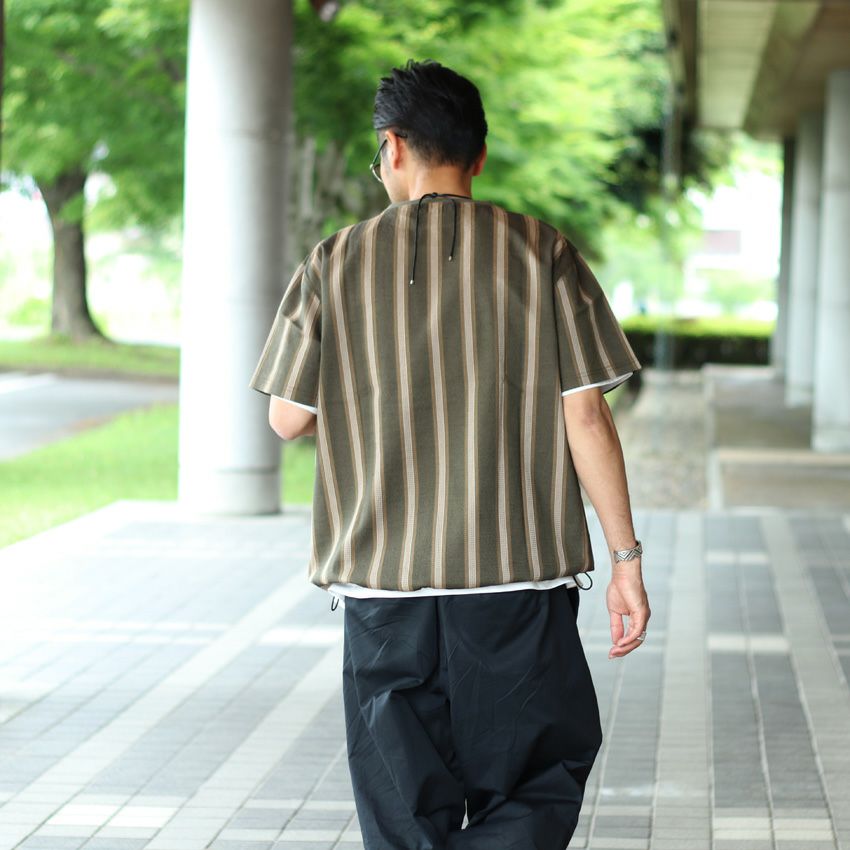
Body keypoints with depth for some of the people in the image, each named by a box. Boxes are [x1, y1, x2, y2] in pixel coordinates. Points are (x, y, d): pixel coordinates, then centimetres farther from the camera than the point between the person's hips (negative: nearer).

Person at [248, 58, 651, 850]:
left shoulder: (335, 263, 1)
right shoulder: (542, 253, -1)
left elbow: (288, 418, 3)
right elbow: (584, 413, -4)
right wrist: (626, 559, 1)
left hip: (382, 578, 1)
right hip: (519, 576, -1)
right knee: (538, 783, 9)